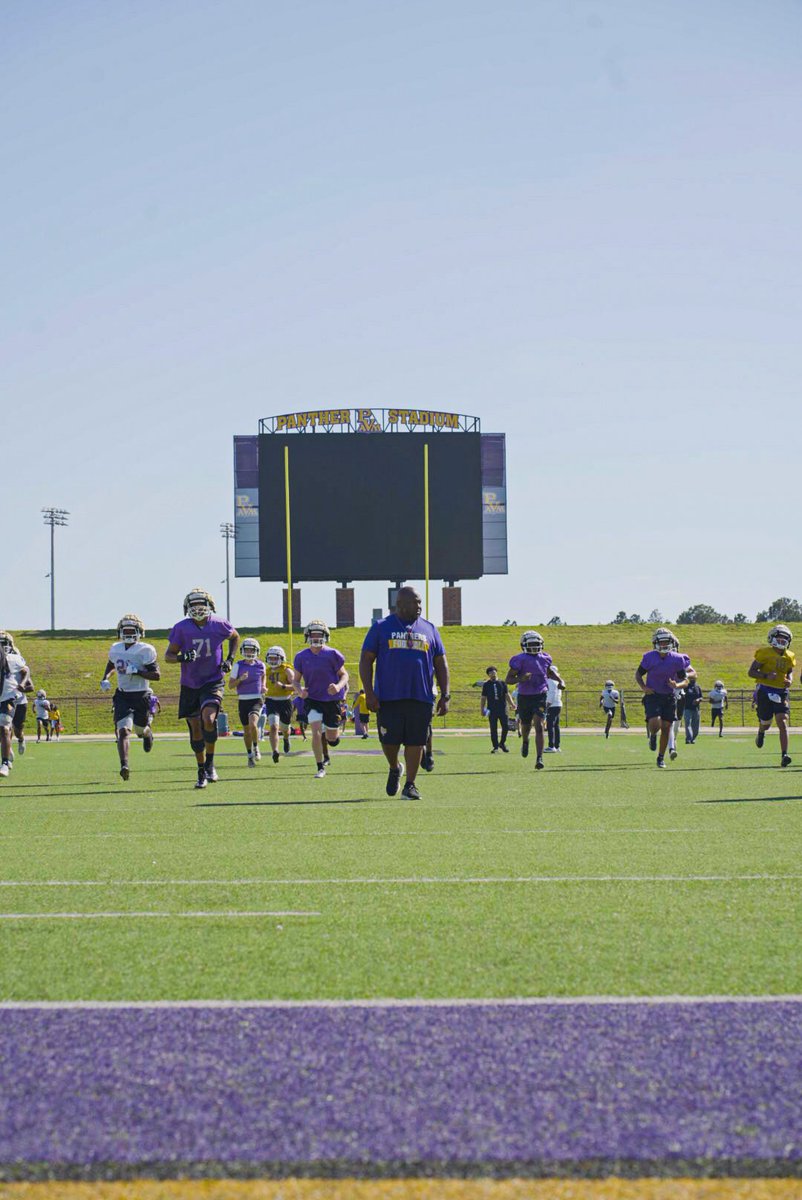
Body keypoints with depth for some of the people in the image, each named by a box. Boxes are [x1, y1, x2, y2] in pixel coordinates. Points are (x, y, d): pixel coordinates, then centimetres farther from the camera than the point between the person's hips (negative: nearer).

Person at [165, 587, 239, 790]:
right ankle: (202, 772, 21)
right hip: (189, 686, 2)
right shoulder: (181, 628, -9)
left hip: (212, 682, -1)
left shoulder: (219, 625, -6)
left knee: (208, 719, -25)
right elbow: (168, 655, -3)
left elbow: (235, 638, 16)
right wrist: (182, 658, -24)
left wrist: (230, 659, 2)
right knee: (196, 730, 7)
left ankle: (210, 763, -7)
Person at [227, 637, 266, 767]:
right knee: (246, 730, 9)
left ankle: (256, 747, -1)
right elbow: (230, 685, -2)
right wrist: (240, 679, -19)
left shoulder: (260, 665, 1)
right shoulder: (238, 665, -3)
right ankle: (250, 755, 25)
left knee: (253, 724, -24)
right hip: (243, 701, 1)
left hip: (256, 700, -1)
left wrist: (263, 687, 5)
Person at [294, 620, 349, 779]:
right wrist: (300, 690, -17)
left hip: (332, 700, 0)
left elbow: (344, 674, -1)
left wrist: (339, 686, -23)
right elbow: (297, 680, 5)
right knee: (316, 733, -14)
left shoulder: (332, 654, -9)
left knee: (332, 739, 6)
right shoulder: (301, 657, -3)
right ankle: (320, 768, -4)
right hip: (312, 699, 0)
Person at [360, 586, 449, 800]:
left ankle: (410, 784, 11)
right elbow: (366, 661, 3)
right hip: (389, 697, -2)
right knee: (390, 740, -2)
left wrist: (445, 696, 7)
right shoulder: (381, 628, 5)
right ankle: (394, 769, 28)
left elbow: (440, 664, 15)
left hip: (421, 697, 2)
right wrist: (369, 693, -7)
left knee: (415, 741, 1)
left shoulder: (429, 629, 12)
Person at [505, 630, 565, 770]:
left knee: (539, 727, -14)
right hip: (524, 697, -1)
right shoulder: (519, 660, -11)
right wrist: (520, 679, -28)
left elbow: (550, 672, 23)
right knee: (526, 727, 15)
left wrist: (561, 680, 9)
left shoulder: (544, 658, 2)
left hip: (540, 697, 1)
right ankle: (525, 742, 52)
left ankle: (539, 759, -15)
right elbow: (508, 679, -9)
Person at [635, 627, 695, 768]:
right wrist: (643, 688, -14)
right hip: (652, 695, -2)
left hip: (669, 697, 2)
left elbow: (686, 681, 0)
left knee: (666, 728, 2)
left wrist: (677, 685, -22)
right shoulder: (649, 658, -10)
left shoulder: (677, 660, -8)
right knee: (655, 724, -21)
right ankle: (653, 736, 17)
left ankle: (661, 757, 18)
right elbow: (638, 674, 3)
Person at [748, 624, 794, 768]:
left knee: (783, 723, -12)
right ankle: (761, 733, 48)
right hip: (765, 690, -3)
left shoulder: (789, 657, 5)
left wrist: (789, 680, 2)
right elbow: (751, 672, -7)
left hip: (781, 692, 3)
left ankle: (784, 756, -16)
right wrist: (766, 676, -22)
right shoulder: (764, 653, -9)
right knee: (766, 722, 7)